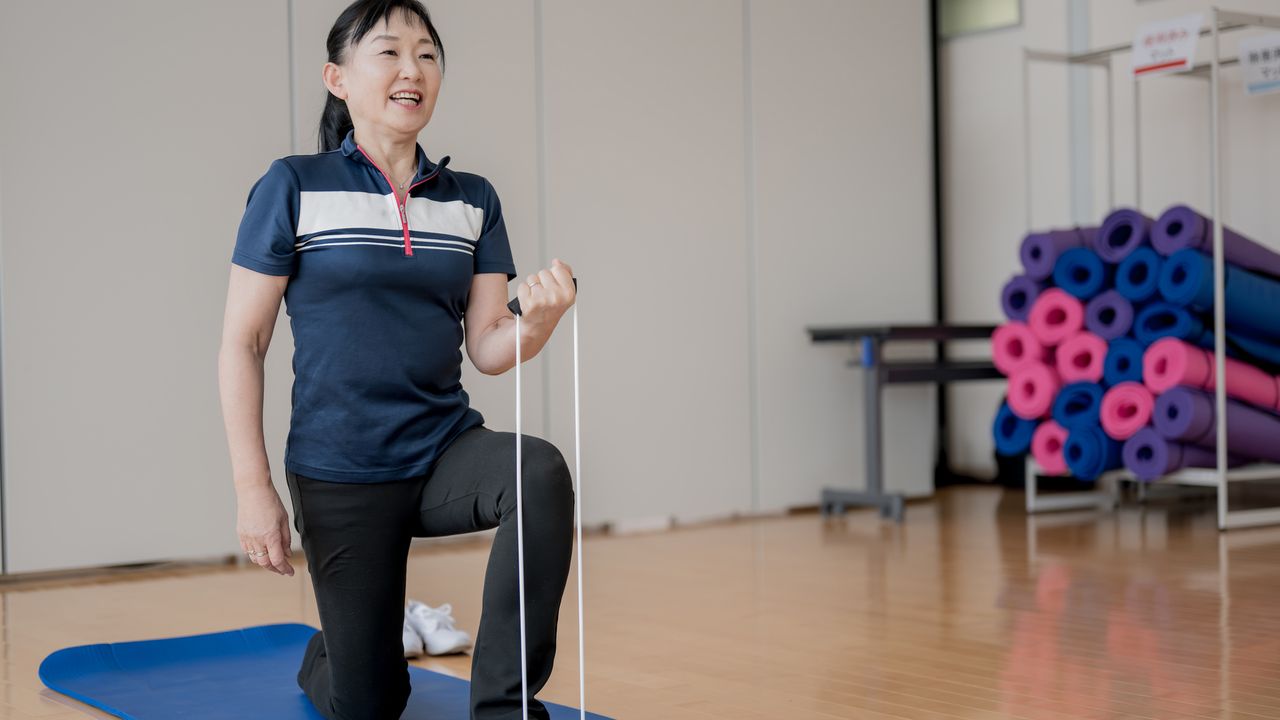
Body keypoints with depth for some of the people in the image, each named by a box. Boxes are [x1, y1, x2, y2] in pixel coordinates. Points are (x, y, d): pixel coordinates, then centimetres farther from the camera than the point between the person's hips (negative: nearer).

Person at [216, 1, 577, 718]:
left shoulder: (473, 200, 6)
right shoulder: (294, 187, -5)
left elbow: (487, 348, 2)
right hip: (341, 476, -3)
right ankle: (326, 657, 43)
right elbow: (242, 344, -5)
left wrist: (538, 320, -22)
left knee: (541, 471, -32)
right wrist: (253, 487, -11)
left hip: (447, 447, 3)